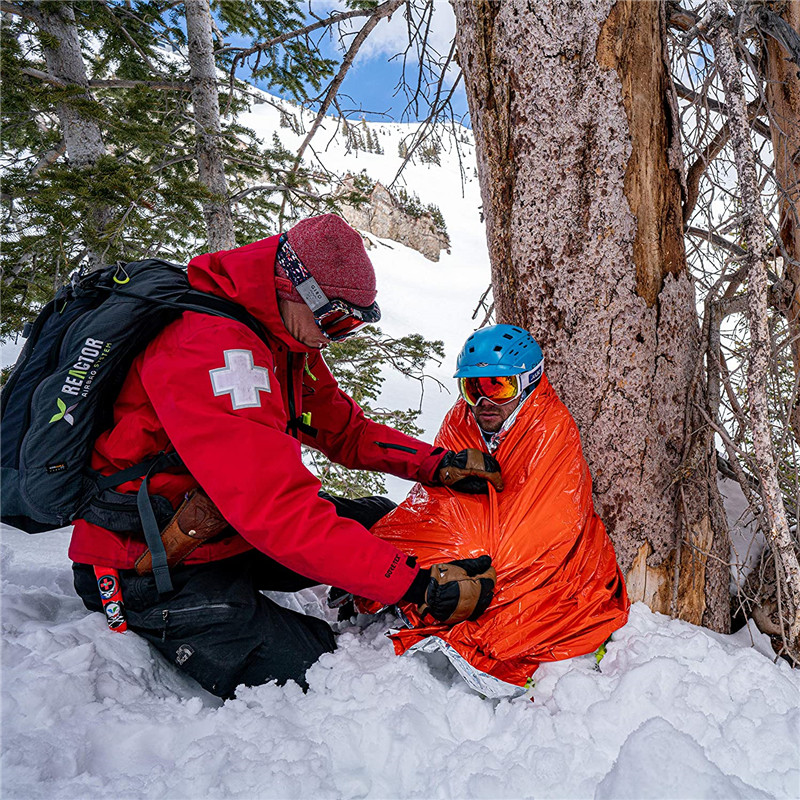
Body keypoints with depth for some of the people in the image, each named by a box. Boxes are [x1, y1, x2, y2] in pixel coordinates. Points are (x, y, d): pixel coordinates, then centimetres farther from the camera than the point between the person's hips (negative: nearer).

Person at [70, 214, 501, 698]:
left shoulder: (289, 344, 3)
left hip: (238, 530, 9)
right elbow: (276, 509, -36)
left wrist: (439, 464, -6)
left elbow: (347, 430, 10)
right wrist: (418, 584, -34)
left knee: (383, 522, 6)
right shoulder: (211, 345, -29)